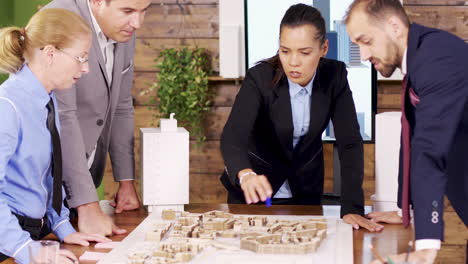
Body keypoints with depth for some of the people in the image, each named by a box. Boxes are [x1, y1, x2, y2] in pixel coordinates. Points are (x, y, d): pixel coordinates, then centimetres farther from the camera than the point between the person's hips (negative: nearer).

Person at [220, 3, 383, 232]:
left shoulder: (335, 76, -16)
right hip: (254, 190, -2)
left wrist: (352, 208, -28)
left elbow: (350, 142, -18)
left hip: (306, 189, 3)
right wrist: (245, 174, -60)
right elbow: (232, 136, -38)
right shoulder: (259, 78, -25)